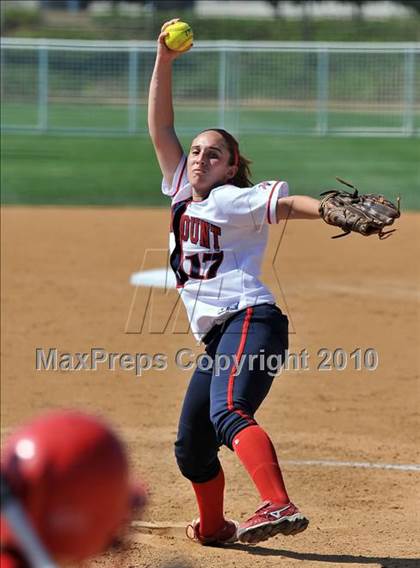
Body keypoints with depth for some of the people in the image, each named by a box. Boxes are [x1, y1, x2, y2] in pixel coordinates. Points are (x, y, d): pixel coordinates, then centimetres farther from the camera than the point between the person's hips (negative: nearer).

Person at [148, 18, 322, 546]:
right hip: (217, 338, 8)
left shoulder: (236, 200, 0)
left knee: (227, 413, -33)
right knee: (191, 445, 16)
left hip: (249, 320, -8)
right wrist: (163, 62, 11)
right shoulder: (182, 193, 20)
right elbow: (160, 127, 19)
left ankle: (279, 507, -52)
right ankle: (214, 527, 39)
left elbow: (286, 203, -18)